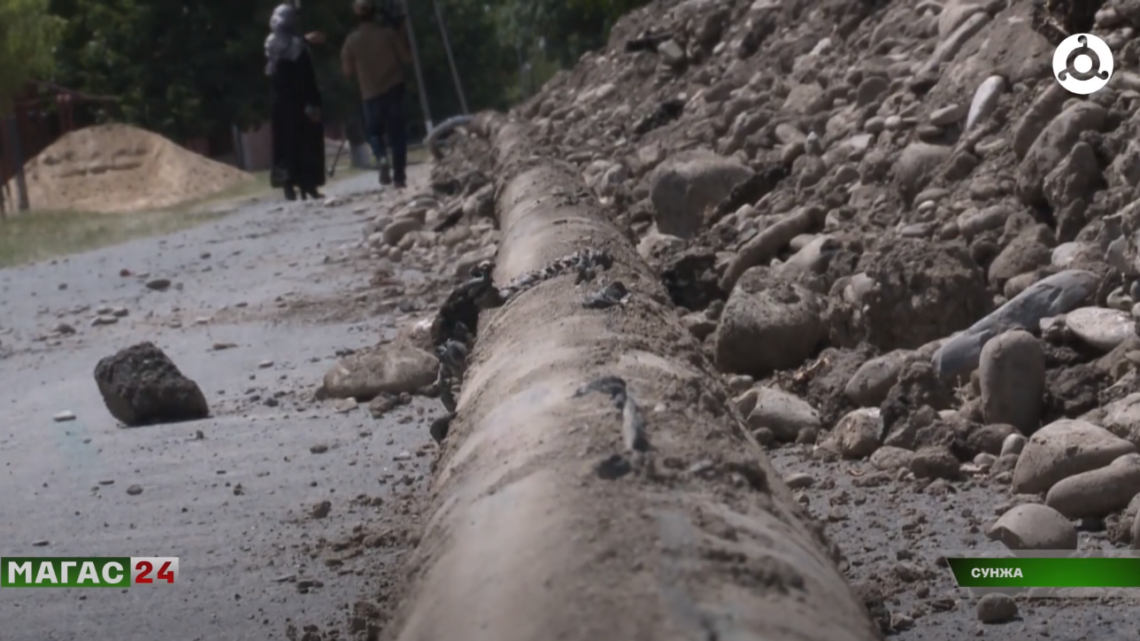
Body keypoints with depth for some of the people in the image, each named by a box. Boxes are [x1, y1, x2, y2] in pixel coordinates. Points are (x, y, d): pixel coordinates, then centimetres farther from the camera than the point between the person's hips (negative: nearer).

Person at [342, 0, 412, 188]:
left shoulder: (352, 40, -5)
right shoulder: (388, 32, -6)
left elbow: (348, 71, 3)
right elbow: (407, 57, 1)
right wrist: (402, 33, 8)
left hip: (370, 93, 0)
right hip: (394, 89, 0)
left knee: (374, 131, 17)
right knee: (397, 133, 7)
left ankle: (381, 158, -13)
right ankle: (400, 177, 4)